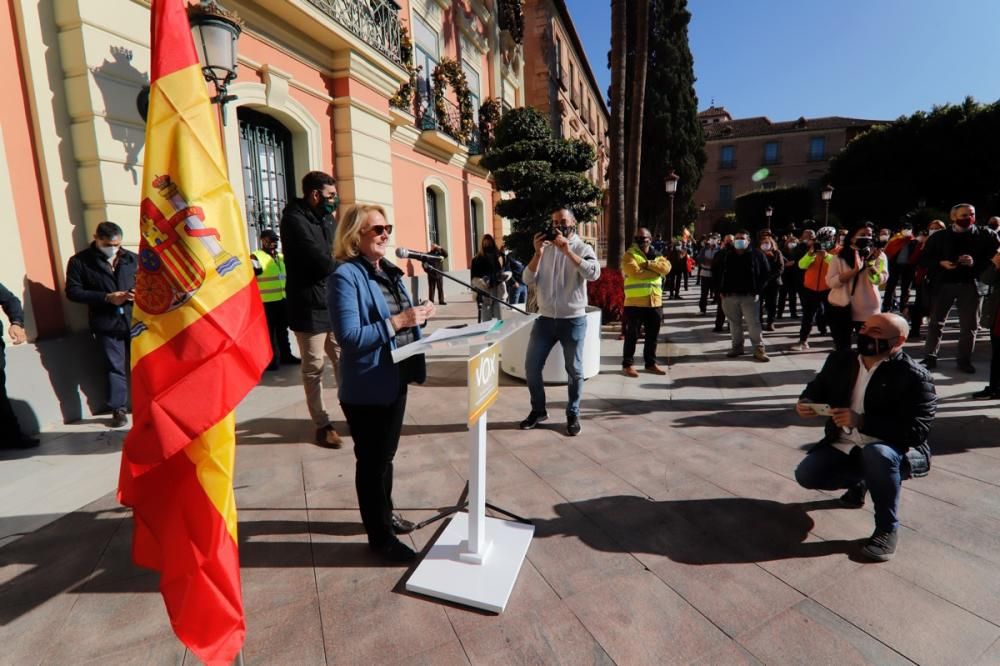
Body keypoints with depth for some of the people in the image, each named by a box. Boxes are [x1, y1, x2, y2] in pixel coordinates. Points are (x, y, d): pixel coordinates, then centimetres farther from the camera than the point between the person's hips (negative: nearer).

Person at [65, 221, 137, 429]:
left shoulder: (132, 258, 8)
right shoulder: (79, 261, 2)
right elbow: (73, 291, -2)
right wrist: (107, 297, -14)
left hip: (136, 320, 2)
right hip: (107, 324, -2)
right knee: (115, 367, 3)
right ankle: (118, 408, 13)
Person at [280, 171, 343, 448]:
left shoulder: (326, 219, 15)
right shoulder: (294, 219, -10)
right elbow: (321, 261, -18)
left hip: (335, 303, 7)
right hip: (310, 306, -7)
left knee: (344, 361, 12)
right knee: (314, 368, 3)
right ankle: (322, 424, 14)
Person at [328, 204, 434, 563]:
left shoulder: (389, 270, 9)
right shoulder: (345, 276, -16)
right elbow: (350, 337, -23)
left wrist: (418, 314, -4)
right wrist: (398, 321, -26)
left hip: (395, 379, 8)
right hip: (367, 387, -8)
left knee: (386, 453, 23)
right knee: (371, 460, 9)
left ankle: (385, 513, 43)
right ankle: (379, 535, 27)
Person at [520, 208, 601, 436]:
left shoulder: (582, 248, -2)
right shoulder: (545, 248, 7)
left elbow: (594, 273, -21)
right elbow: (528, 280, -2)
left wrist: (567, 251, -24)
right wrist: (537, 253, -14)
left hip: (573, 320, -3)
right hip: (545, 319, 3)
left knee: (574, 371, 7)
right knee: (531, 366, 5)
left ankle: (573, 415, 24)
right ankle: (538, 410, 24)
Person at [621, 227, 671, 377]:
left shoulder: (656, 254, 14)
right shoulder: (630, 254, -3)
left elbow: (666, 267, -6)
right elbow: (635, 272, -20)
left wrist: (649, 264, -17)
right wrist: (656, 270, -9)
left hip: (655, 302, 6)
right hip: (635, 302, -6)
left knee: (652, 336, 13)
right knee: (632, 335, 0)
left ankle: (650, 363, 26)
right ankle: (627, 364, 9)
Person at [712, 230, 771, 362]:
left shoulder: (757, 254, -2)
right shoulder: (724, 254, 3)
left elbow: (765, 273, 4)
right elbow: (715, 271, 11)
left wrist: (758, 290, -4)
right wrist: (721, 289, 4)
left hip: (749, 295, -2)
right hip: (729, 295, 2)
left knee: (753, 322, -4)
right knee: (734, 322, 10)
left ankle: (758, 349, 3)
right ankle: (737, 346, 20)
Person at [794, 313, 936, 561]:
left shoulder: (915, 376, -16)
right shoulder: (841, 359, 1)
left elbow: (916, 430, -23)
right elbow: (818, 387, 12)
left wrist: (862, 421, -33)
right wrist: (806, 402, -12)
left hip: (896, 452, -5)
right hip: (844, 447, 5)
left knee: (876, 452, -39)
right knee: (806, 475, -14)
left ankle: (888, 528, -14)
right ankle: (858, 481, 21)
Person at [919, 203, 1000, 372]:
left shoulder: (986, 235, 5)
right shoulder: (938, 237, 4)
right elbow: (924, 258, 3)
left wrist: (975, 263, -17)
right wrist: (941, 263, -14)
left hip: (971, 285, 0)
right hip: (943, 284, 0)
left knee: (969, 325, 6)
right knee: (935, 322, 4)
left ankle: (965, 360, 16)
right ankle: (930, 357, 13)